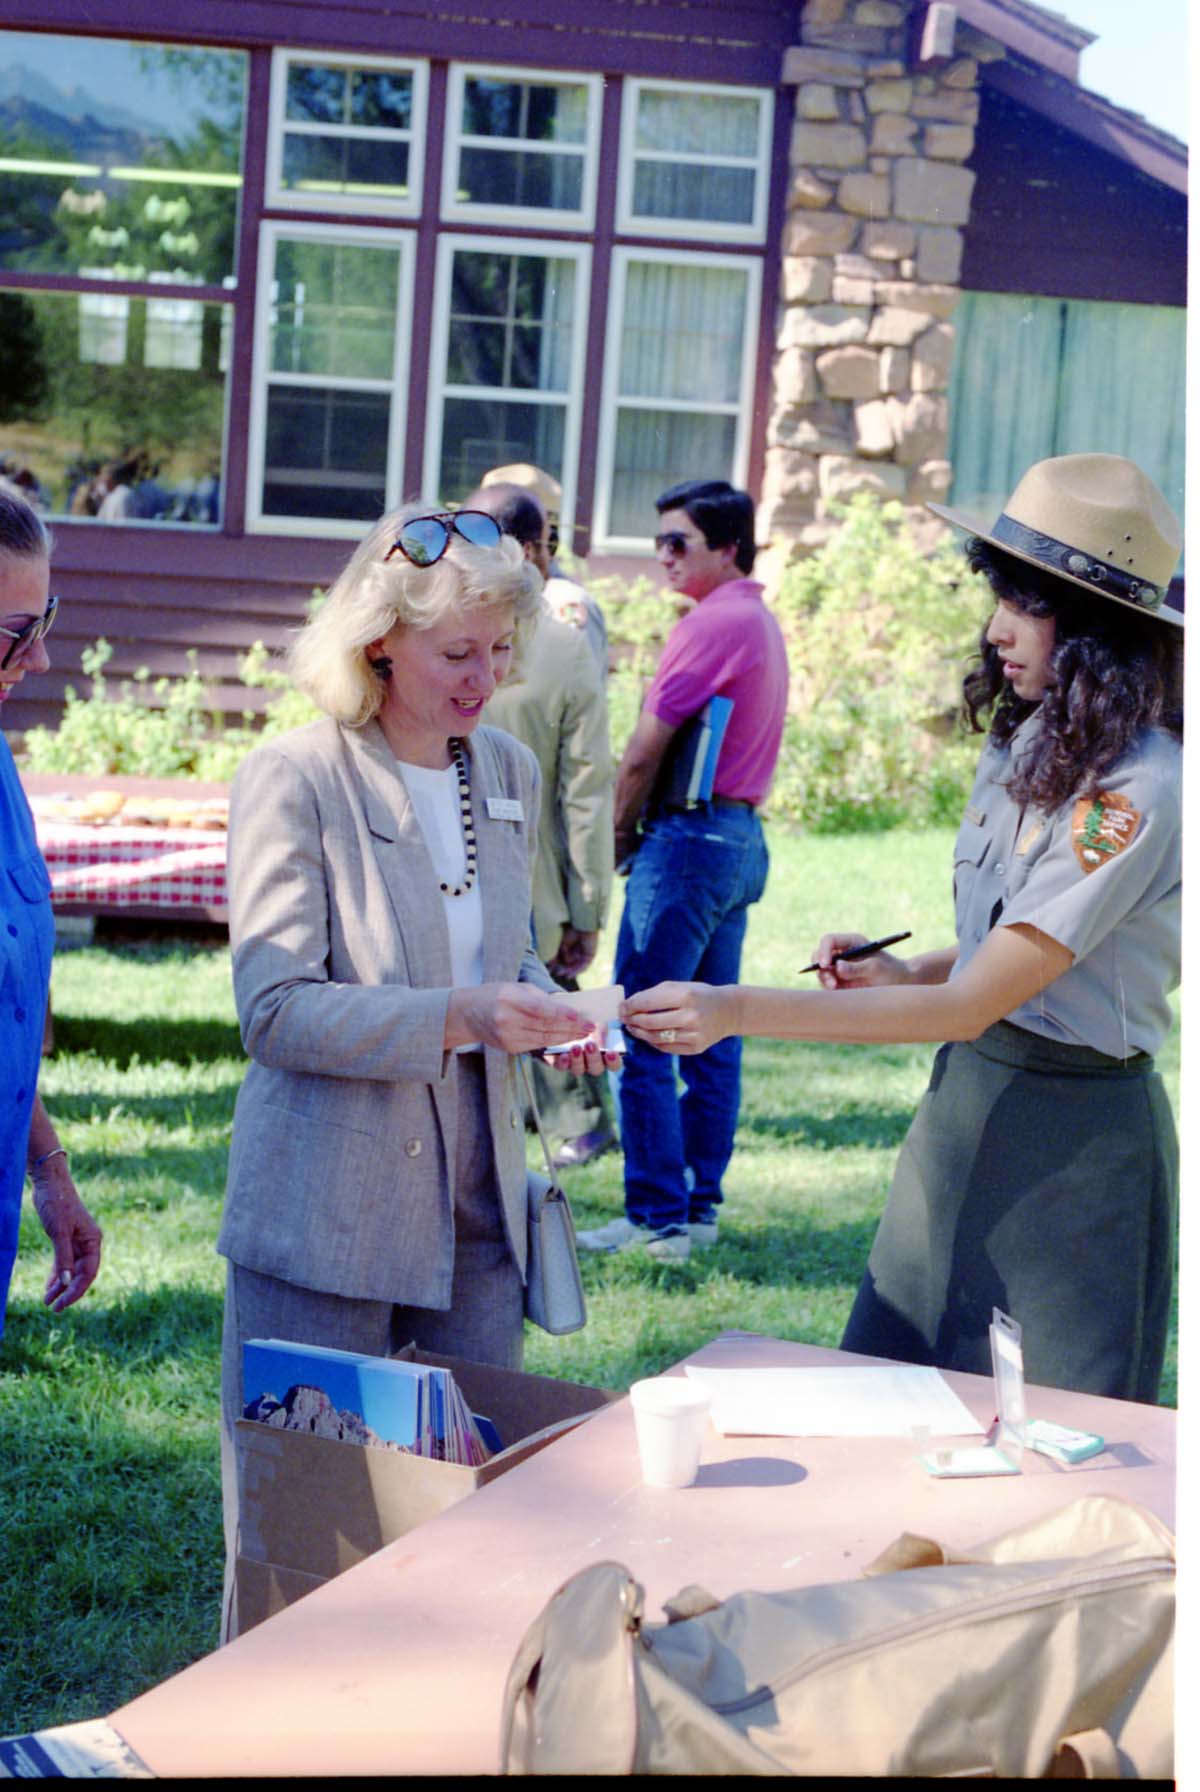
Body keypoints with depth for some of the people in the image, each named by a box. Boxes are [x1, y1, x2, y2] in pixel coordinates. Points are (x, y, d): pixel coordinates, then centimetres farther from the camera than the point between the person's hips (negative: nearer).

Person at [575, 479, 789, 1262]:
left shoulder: (710, 622, -14)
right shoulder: (764, 621, 16)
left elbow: (646, 750, -13)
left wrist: (619, 832, 2)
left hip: (689, 837, -10)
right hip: (744, 837, 10)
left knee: (643, 1035, -5)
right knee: (712, 1036, 12)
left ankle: (657, 1218, -4)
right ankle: (701, 1206, 17)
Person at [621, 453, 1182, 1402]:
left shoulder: (1137, 791, -22)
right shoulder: (1029, 743, 4)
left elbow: (973, 1003, -24)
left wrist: (738, 1011, -28)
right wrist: (902, 972, -4)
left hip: (1076, 1130, -8)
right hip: (965, 1098, 8)